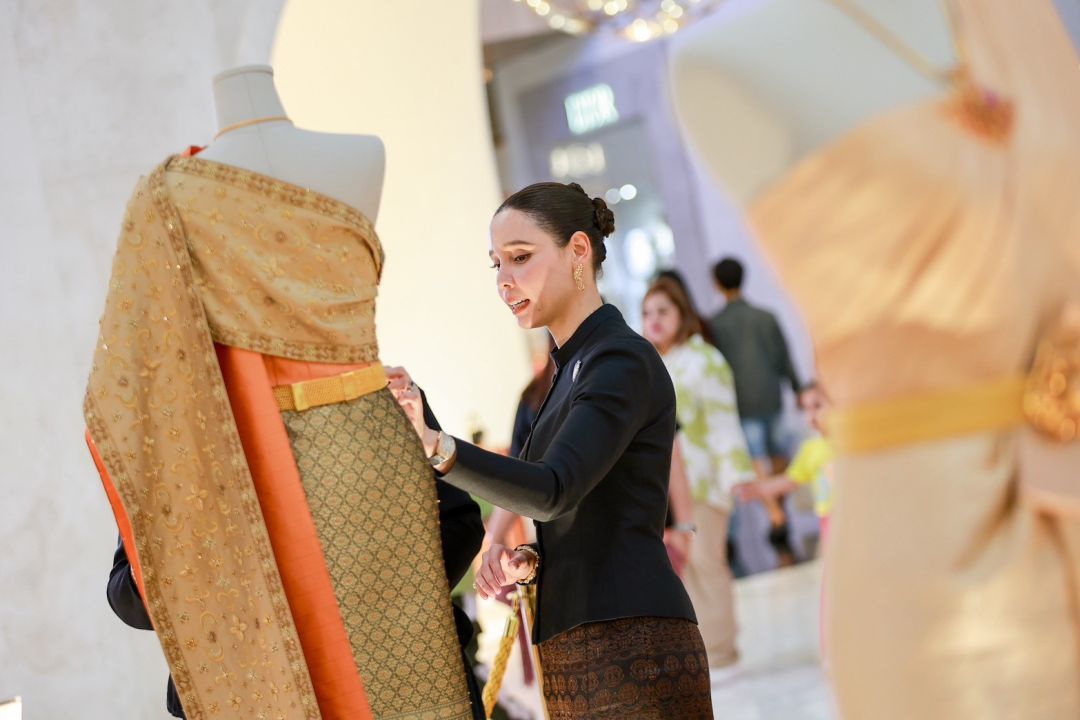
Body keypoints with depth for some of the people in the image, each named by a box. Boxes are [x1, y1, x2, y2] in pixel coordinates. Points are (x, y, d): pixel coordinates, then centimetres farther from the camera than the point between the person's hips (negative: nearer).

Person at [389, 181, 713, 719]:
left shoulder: (624, 361, -7)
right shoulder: (573, 372, 21)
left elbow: (554, 491, -22)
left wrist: (431, 444, -36)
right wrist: (527, 562, 0)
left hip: (633, 651, -9)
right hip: (584, 659, 9)